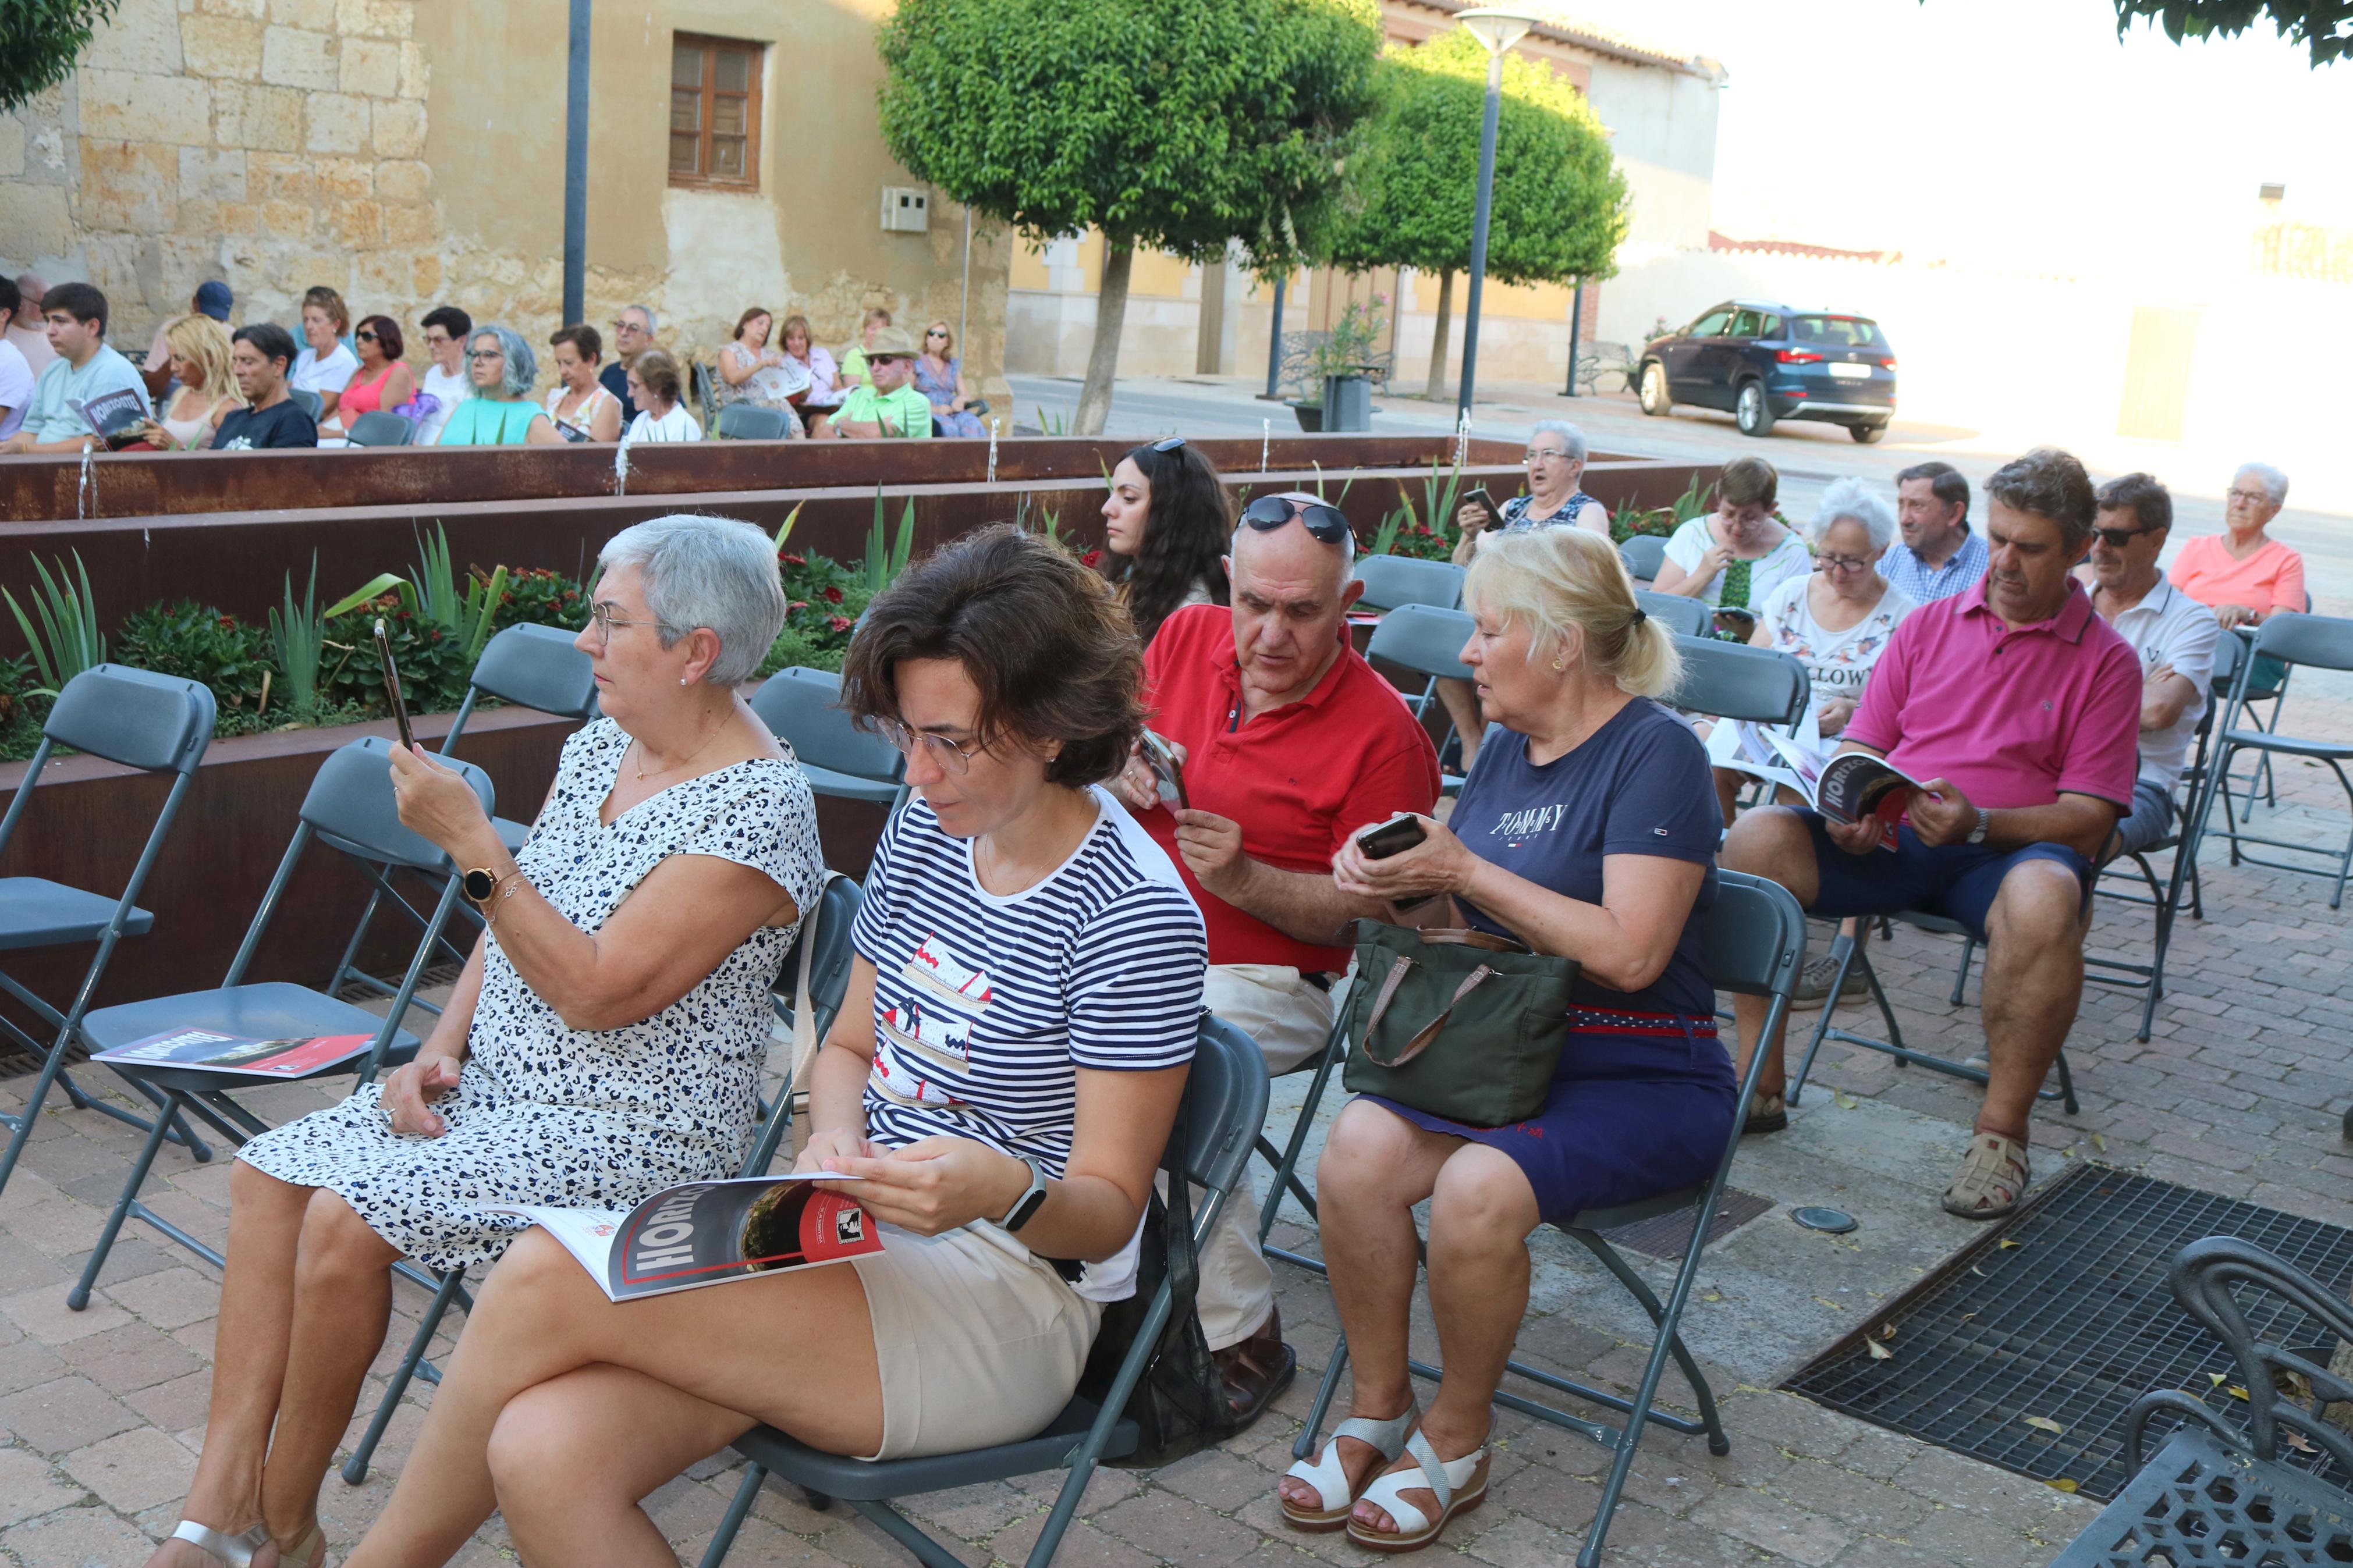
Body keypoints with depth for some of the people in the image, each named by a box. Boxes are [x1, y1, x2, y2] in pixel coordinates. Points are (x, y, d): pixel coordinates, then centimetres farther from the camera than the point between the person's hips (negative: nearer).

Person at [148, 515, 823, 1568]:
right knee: (271, 1172, -1)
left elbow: (597, 991, -25)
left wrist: (468, 840, -24)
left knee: (349, 1218, -20)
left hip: (631, 1131, -9)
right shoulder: (596, 748, 7)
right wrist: (440, 1052, 0)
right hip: (495, 1086, 9)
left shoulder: (758, 806, -21)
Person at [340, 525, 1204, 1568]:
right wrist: (837, 1141, -6)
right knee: (543, 1456, -21)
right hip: (868, 1243, 7)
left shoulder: (1135, 913, -16)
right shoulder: (926, 827, 6)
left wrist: (1008, 1191, -34)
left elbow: (1109, 1208, -12)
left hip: (1006, 1300, -6)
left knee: (544, 1281, -21)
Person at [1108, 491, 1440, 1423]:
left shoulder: (1381, 731, -10)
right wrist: (1119, 775, -6)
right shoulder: (1185, 637, 6)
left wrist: (1244, 880, -23)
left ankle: (1241, 1339, -15)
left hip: (1268, 977, -5)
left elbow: (1371, 909, -10)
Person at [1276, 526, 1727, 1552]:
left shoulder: (1656, 752, -11)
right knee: (1358, 1144, -23)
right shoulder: (1507, 751, 12)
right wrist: (1398, 884, -2)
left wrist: (1464, 871, -17)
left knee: (1477, 1187, -32)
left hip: (1643, 1077, -6)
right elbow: (1457, 920, 20)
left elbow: (1630, 953, -21)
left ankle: (1456, 1439, -5)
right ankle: (1378, 1413, -3)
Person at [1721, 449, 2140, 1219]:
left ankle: (2001, 1133, -24)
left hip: (2011, 850, -3)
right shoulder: (1928, 625, 16)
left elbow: (2088, 817, -4)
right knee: (1757, 835, -24)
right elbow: (1862, 744, 16)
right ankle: (1759, 1084, -17)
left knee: (2043, 897, -40)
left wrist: (1977, 824, -21)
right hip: (1890, 839, 3)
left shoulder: (2105, 662, 5)